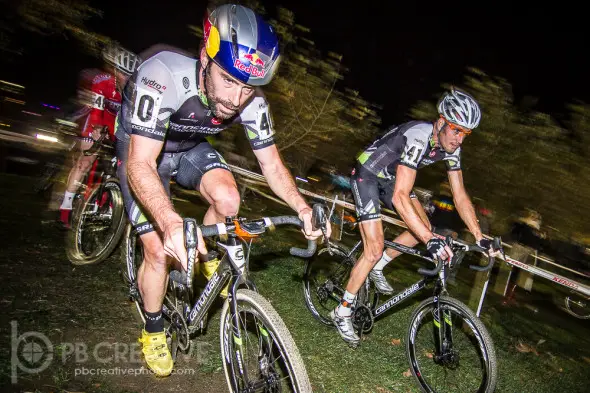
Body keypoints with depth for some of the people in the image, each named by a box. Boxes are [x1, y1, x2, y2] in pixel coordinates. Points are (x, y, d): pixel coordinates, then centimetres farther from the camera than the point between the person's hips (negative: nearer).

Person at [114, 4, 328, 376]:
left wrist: (303, 207, -32)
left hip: (190, 147, 4)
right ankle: (153, 331, 17)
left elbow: (273, 166, -15)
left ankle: (208, 257, 9)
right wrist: (171, 223, -59)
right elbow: (140, 164, -42)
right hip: (141, 150, -3)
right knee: (160, 250, -11)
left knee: (228, 199, -25)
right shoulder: (164, 76, -39)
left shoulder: (253, 102, -25)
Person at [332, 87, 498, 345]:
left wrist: (479, 237, -7)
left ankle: (377, 268, 18)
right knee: (374, 250, -12)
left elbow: (460, 195, -2)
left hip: (390, 178, 8)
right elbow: (400, 198, -42)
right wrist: (431, 240, -45)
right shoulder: (418, 138, -35)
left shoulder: (451, 146, -10)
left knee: (423, 228, -1)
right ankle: (342, 312, 4)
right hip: (367, 175, -8)